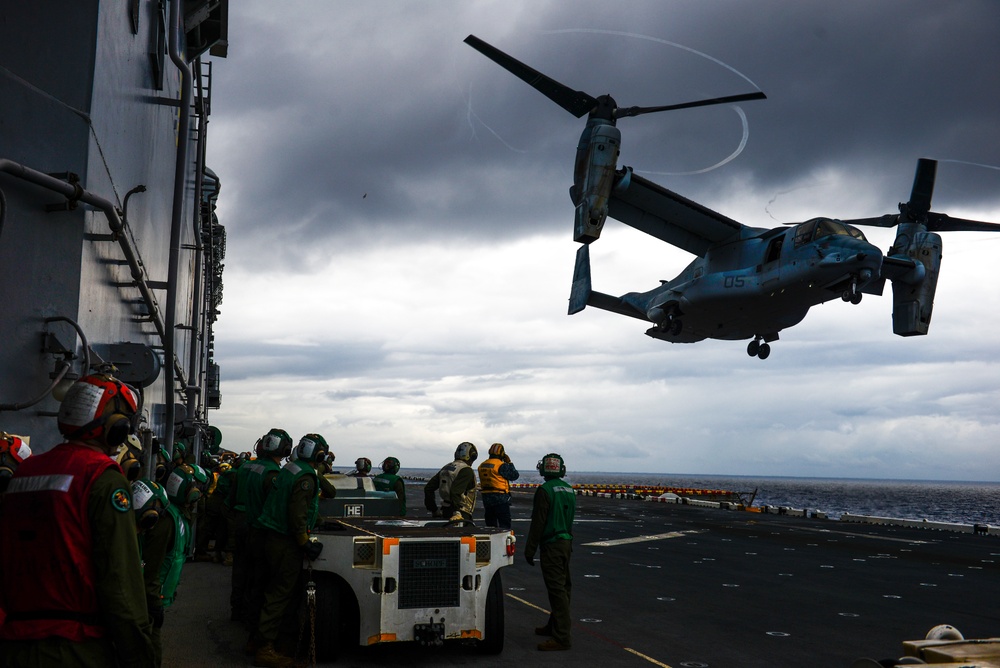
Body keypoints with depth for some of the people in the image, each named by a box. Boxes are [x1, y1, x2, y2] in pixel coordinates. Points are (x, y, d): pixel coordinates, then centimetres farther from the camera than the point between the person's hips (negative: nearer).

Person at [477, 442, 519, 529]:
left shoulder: (482, 466, 8)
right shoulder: (501, 465, -14)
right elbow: (514, 476, -6)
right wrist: (509, 463, 1)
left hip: (486, 499, 7)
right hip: (501, 498, -7)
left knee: (490, 524, 14)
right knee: (504, 524, -2)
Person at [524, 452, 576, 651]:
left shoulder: (545, 490, -14)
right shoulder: (569, 489, 11)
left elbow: (538, 522, -16)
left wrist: (530, 550, -11)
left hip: (552, 545, -9)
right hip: (567, 542, 9)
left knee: (556, 590, -9)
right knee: (562, 586, 17)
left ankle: (561, 637, -10)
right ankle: (554, 626, 32)